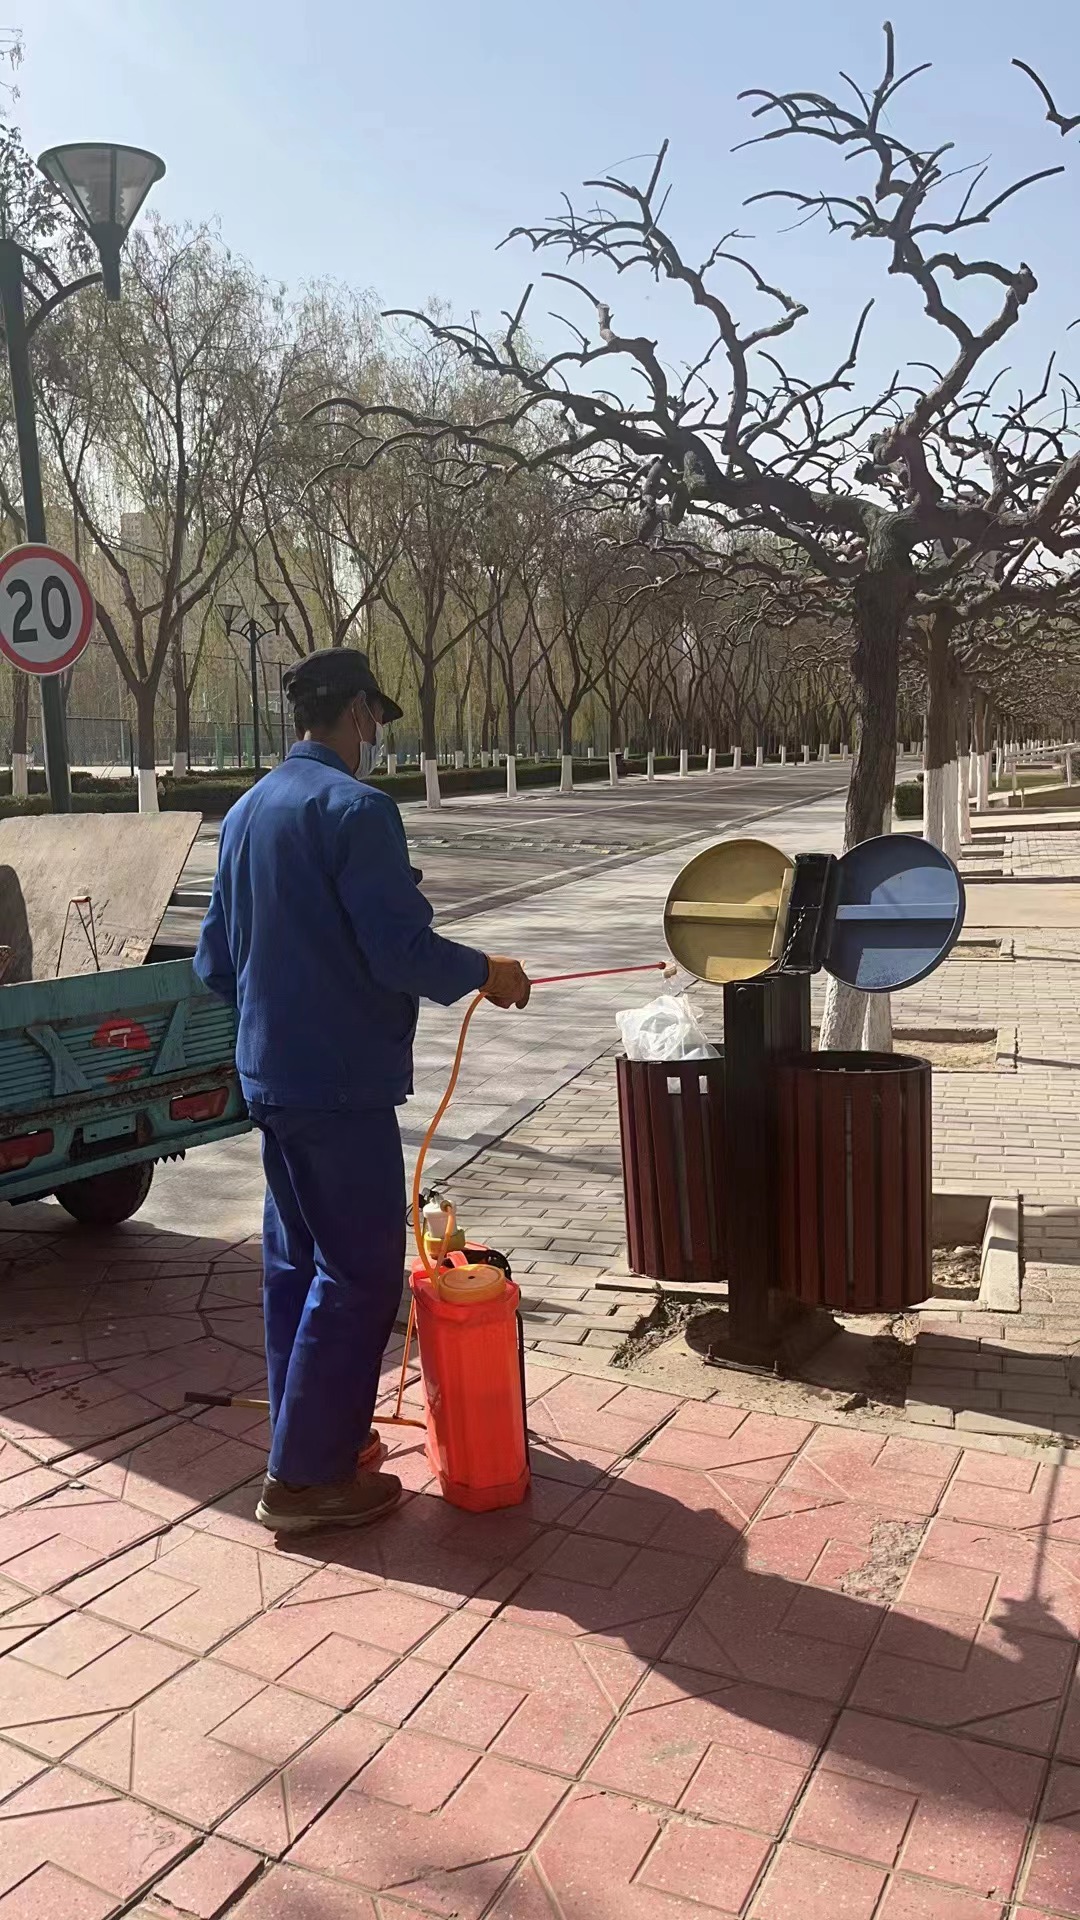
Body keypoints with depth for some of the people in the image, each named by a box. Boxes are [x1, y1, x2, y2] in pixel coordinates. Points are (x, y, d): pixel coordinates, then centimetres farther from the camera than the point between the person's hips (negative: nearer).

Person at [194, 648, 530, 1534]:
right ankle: (306, 1475, 7)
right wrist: (484, 973, -4)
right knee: (360, 1270, 0)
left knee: (296, 1258, 17)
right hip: (340, 1079, -9)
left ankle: (312, 1434, 29)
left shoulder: (246, 813, 11)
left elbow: (215, 961, 15)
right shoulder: (355, 807, -16)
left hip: (269, 1074, 9)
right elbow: (401, 948, -22)